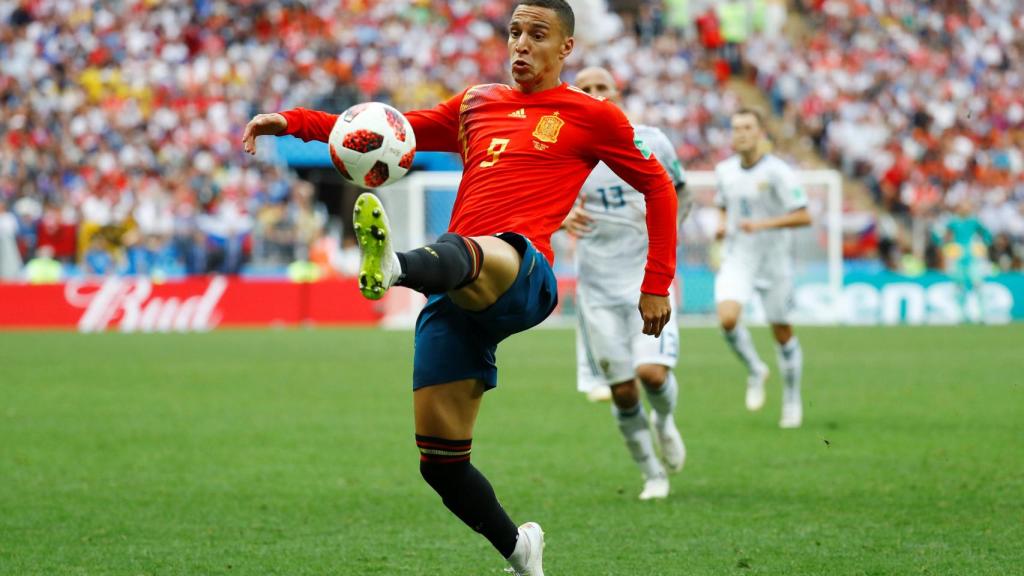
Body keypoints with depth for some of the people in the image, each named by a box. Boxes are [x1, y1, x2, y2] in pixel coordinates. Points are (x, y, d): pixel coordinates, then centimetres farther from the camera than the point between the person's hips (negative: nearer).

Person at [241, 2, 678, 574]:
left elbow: (657, 186, 19)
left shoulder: (591, 115, 14)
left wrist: (656, 285, 15)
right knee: (440, 460, 0)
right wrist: (292, 121, 19)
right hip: (454, 298, 6)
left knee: (466, 255, -42)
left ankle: (394, 266, -76)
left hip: (522, 275, -6)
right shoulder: (477, 103, 28)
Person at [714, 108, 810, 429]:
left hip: (774, 260, -3)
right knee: (727, 317, -21)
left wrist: (763, 224, -26)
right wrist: (722, 225, 1)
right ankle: (754, 371, 6)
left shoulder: (777, 172, -12)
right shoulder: (725, 170, 4)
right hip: (737, 259, 3)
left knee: (782, 331, 5)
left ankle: (792, 400, 24)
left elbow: (803, 216, -15)